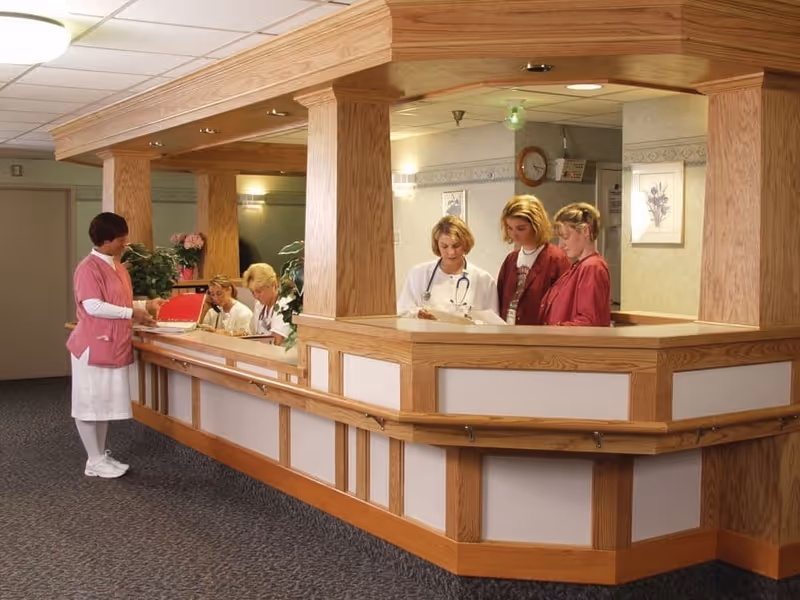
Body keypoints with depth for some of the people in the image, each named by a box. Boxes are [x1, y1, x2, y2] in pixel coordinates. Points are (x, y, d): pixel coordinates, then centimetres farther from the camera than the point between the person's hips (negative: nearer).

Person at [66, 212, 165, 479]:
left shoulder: (117, 267, 13)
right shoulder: (89, 268, -15)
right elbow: (93, 306, -23)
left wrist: (146, 305, 10)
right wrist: (132, 313, -20)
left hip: (113, 345, 9)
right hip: (93, 346, -9)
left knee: (106, 401, 14)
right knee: (90, 402, 1)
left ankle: (101, 455, 24)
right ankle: (94, 461, 8)